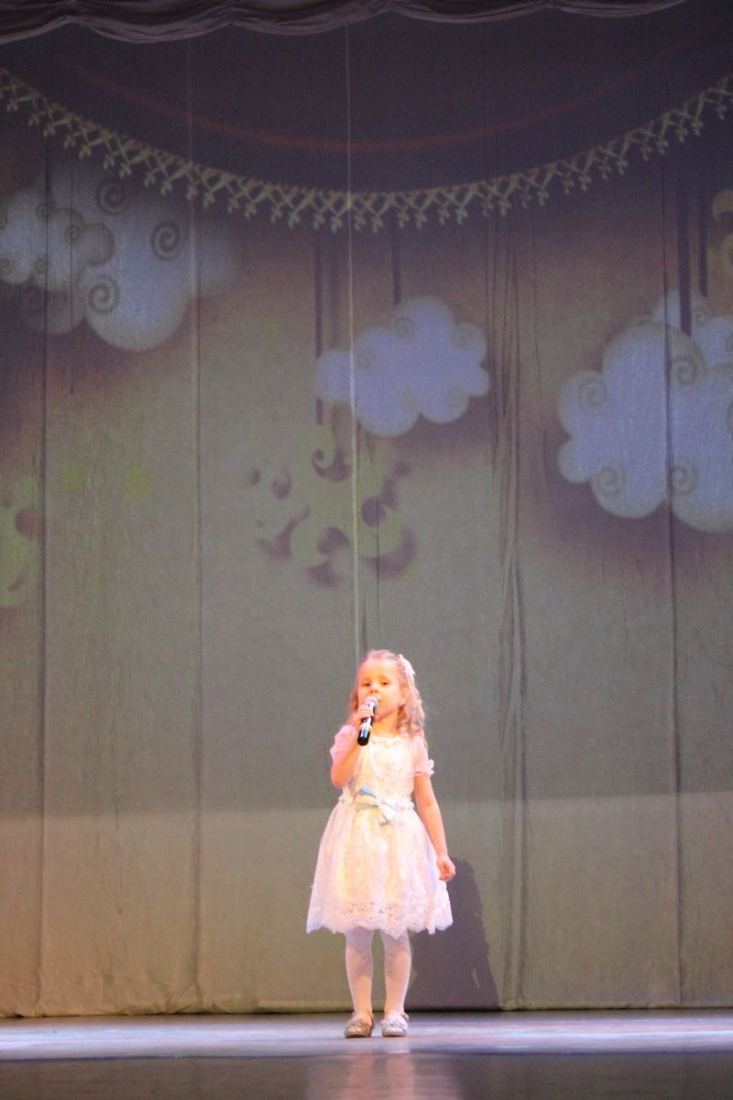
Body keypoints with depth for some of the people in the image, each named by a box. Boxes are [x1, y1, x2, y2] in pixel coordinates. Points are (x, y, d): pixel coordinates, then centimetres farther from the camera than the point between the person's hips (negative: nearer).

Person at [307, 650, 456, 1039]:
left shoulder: (411, 743, 7)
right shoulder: (350, 736, 3)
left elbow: (427, 802, 8)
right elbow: (339, 777, -17)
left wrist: (441, 851, 3)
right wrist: (359, 732, -20)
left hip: (398, 842, 0)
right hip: (357, 843, 0)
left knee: (395, 933, 0)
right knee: (357, 934, 1)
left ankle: (394, 1011, 9)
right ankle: (361, 1011, 9)